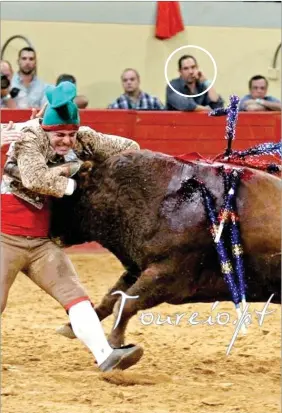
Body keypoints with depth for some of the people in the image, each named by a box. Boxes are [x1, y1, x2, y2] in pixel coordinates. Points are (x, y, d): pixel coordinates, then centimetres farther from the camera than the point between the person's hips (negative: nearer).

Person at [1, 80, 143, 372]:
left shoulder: (82, 140, 3)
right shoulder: (30, 140, -12)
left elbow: (130, 148, 8)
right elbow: (34, 178, -30)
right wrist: (73, 184, -18)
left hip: (40, 243, 6)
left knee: (74, 294, -8)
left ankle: (105, 356, -19)